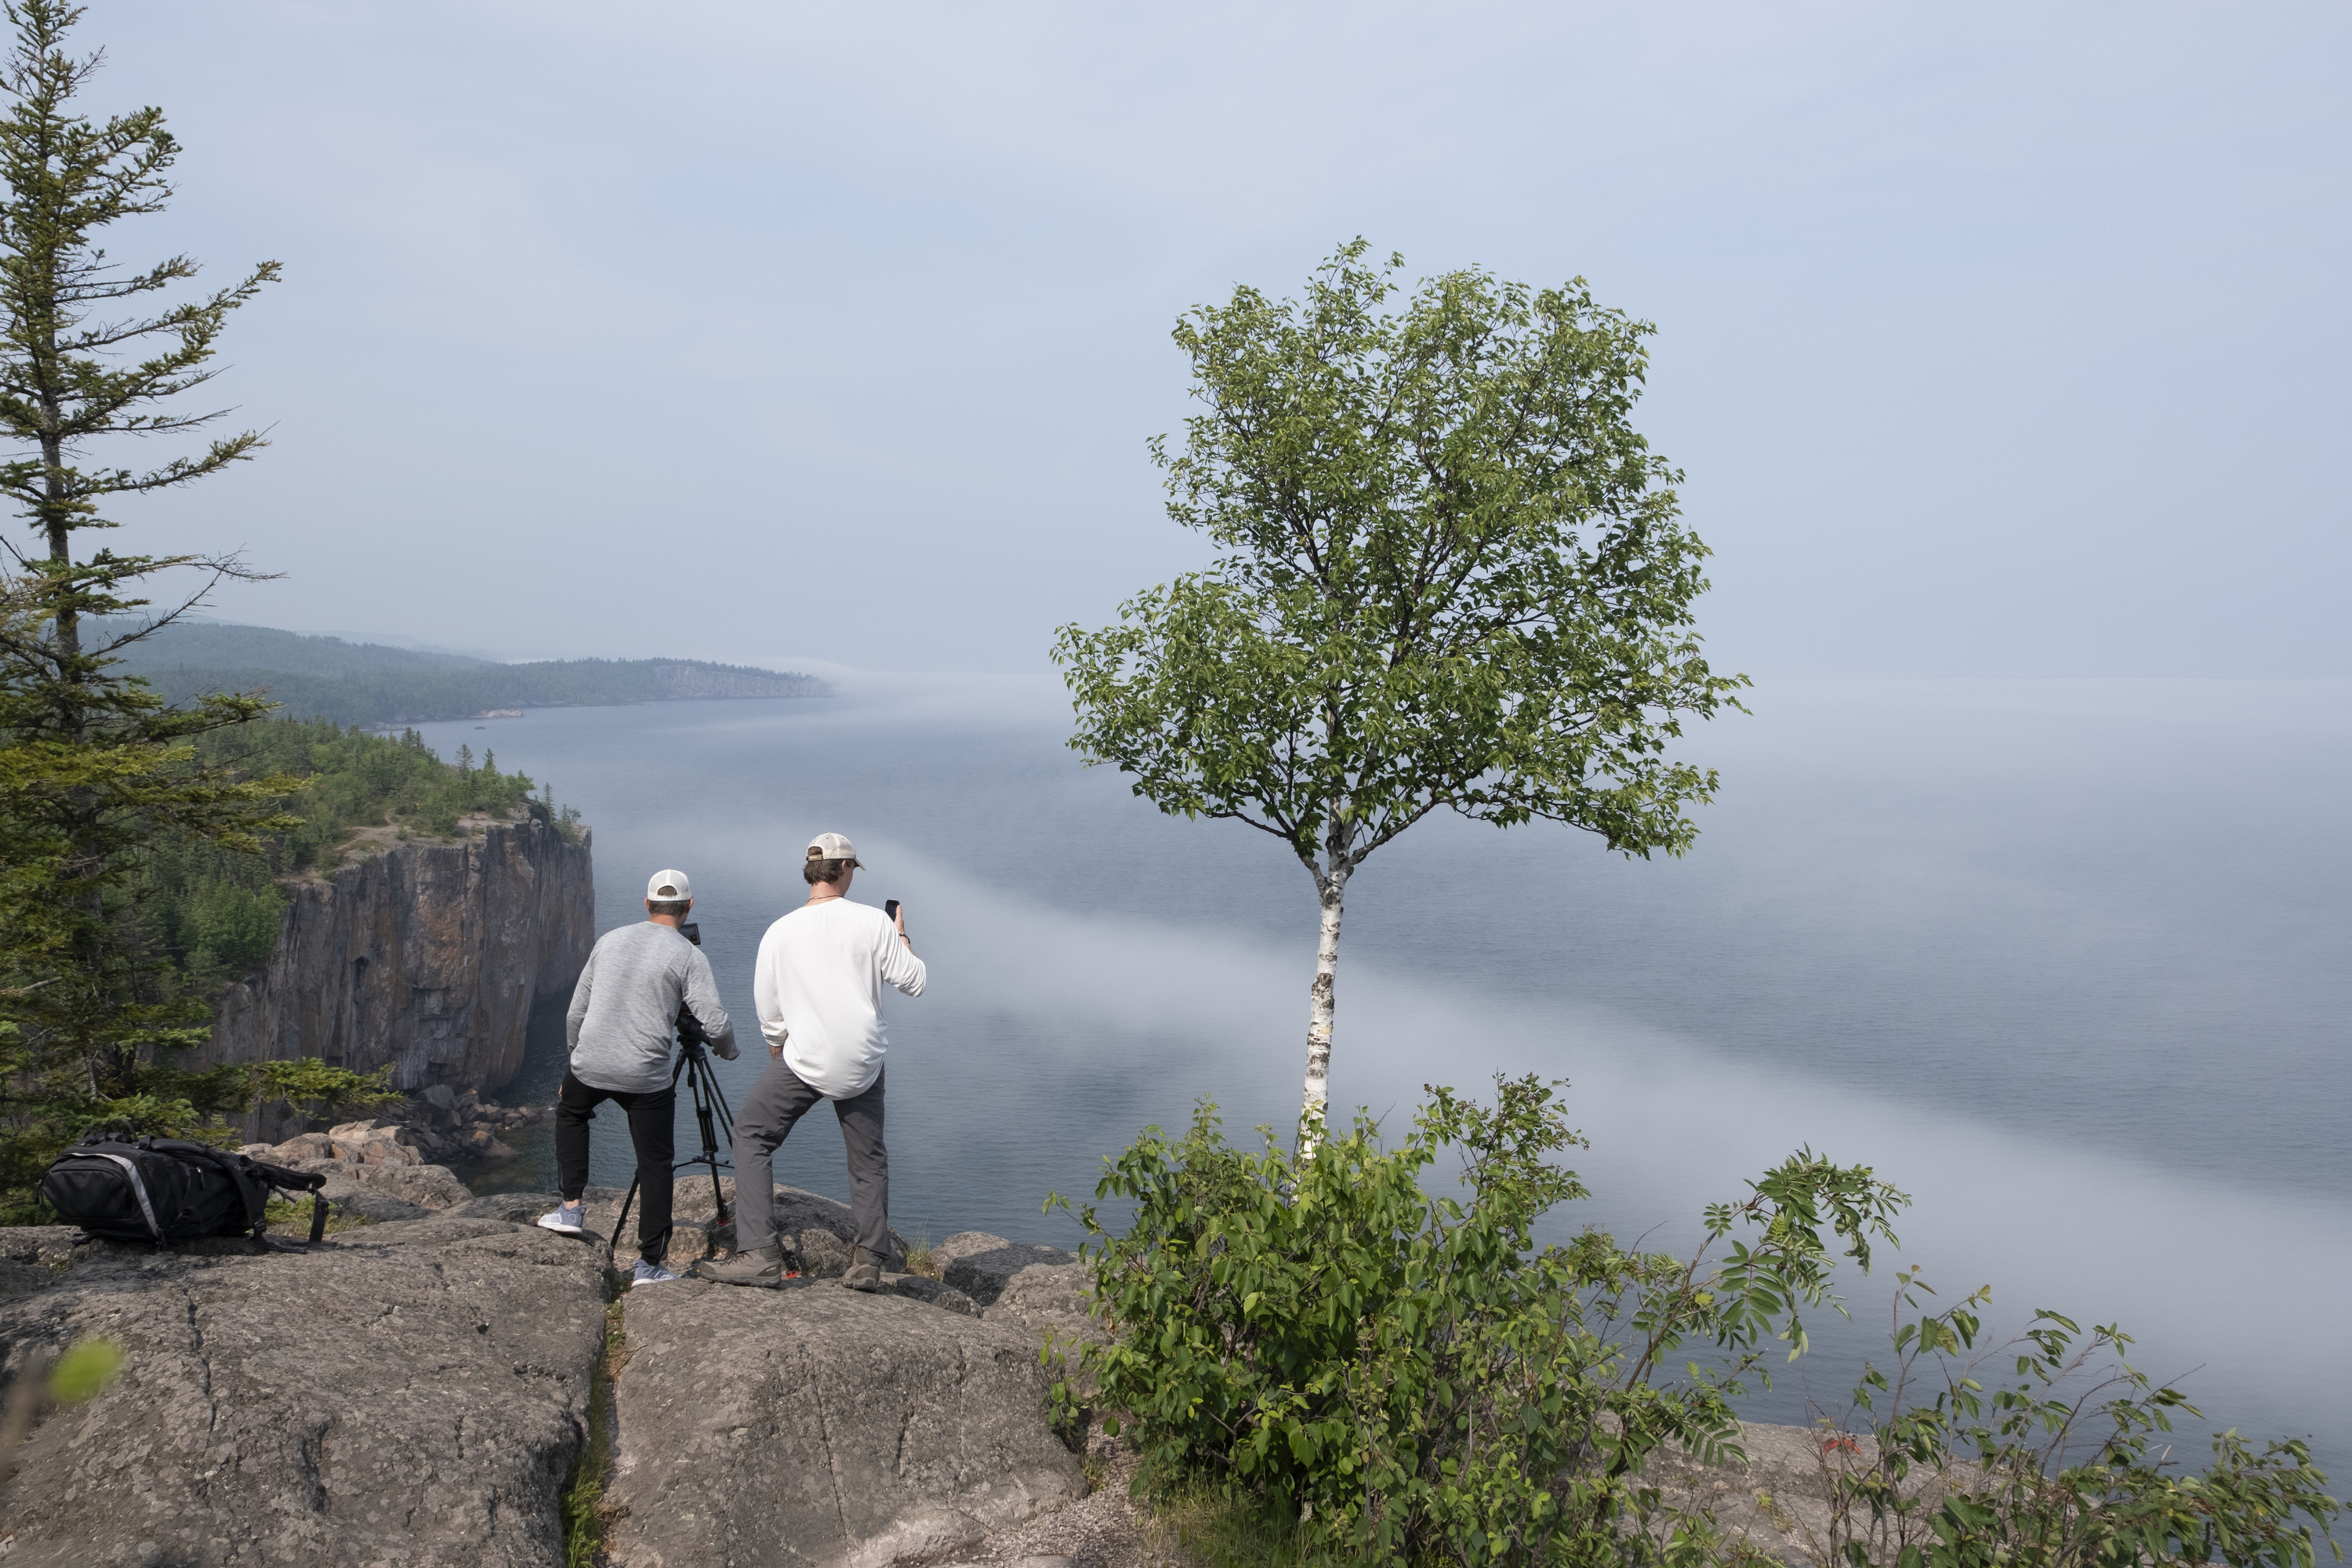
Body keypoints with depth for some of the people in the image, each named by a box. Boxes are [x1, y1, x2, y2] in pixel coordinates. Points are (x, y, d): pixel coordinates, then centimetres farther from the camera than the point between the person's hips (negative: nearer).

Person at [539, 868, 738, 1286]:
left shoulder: (609, 941, 10)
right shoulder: (688, 956, -4)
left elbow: (575, 1014, 16)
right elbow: (715, 1024, -11)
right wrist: (729, 1050, 11)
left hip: (589, 1066, 4)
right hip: (648, 1078, -4)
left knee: (570, 1112, 34)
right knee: (656, 1165, 9)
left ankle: (571, 1207, 27)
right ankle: (650, 1263, 10)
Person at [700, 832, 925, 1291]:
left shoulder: (779, 932, -4)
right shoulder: (873, 922, -7)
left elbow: (769, 1014, 3)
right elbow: (914, 982, 0)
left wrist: (780, 1058, 21)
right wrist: (901, 935, 16)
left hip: (805, 1059, -1)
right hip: (863, 1062, 1)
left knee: (752, 1136, 12)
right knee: (868, 1158, 16)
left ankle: (759, 1253, 3)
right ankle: (869, 1262, 16)